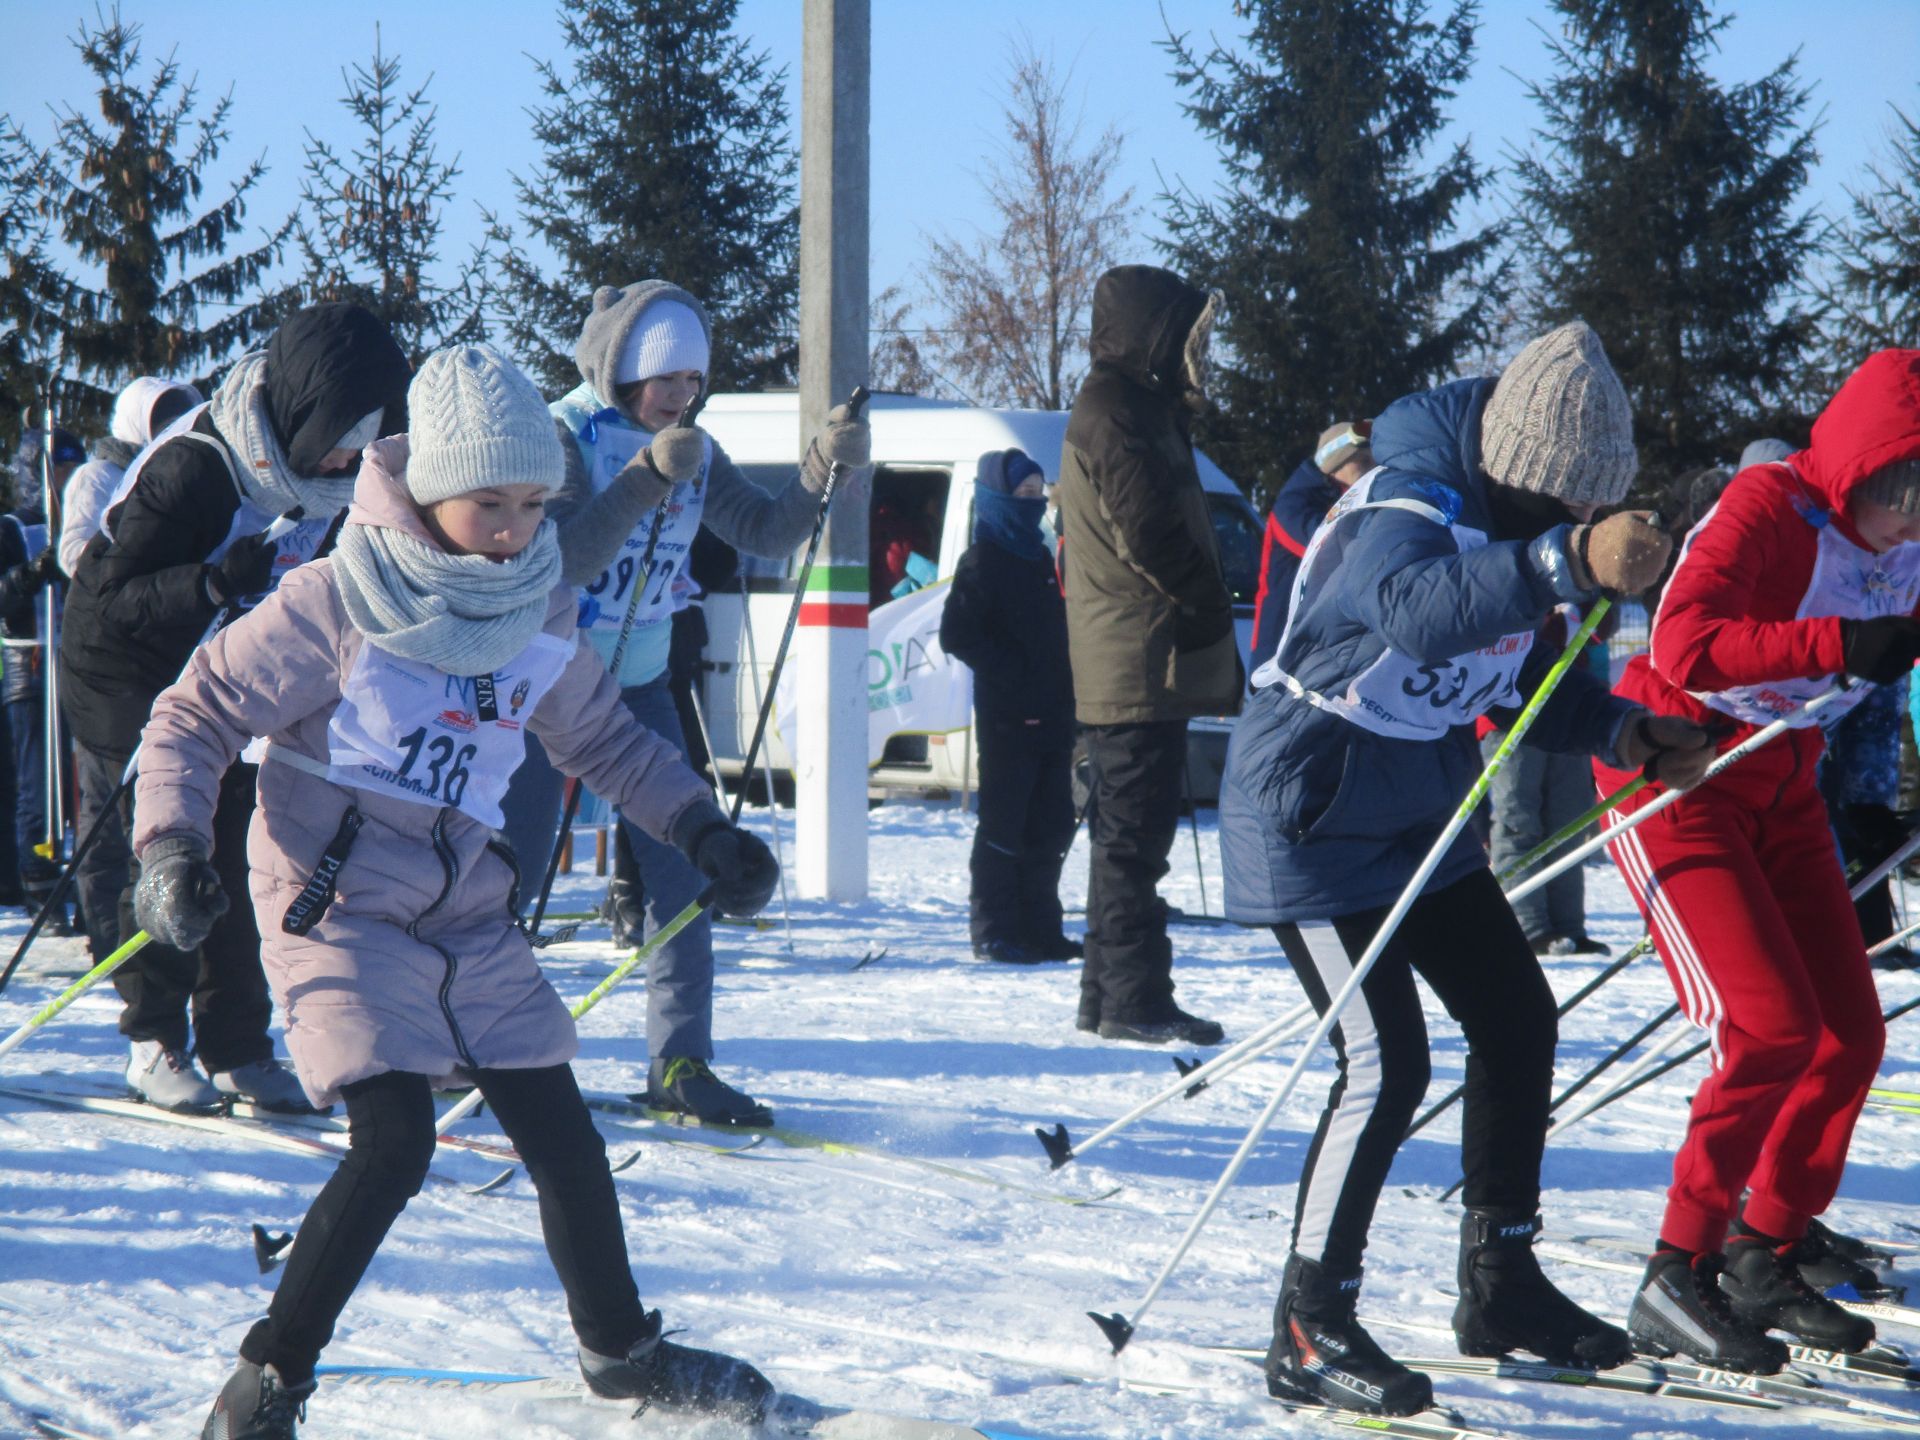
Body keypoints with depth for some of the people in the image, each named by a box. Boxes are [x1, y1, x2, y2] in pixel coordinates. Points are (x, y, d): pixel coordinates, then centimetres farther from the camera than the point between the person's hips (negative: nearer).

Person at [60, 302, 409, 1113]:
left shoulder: (328, 479, -8)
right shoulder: (192, 469, -30)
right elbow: (108, 598, -30)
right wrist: (217, 581, -43)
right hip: (132, 683, -6)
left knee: (240, 862, 1)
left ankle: (238, 1047, 7)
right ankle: (155, 1045, 6)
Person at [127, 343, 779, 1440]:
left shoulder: (541, 610, 3)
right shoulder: (338, 604, -14)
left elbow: (601, 734, 21)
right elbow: (199, 715, -8)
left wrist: (701, 829, 15)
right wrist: (172, 848, -21)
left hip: (470, 917, 6)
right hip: (338, 908, -6)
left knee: (562, 1133, 9)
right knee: (396, 1145, -20)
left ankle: (620, 1349, 32)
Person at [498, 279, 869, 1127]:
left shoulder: (693, 451, 4)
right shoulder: (562, 435, -16)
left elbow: (765, 533, 0)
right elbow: (565, 557, -28)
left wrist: (824, 467, -16)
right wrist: (648, 476, -36)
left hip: (639, 683, 6)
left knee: (681, 866, -2)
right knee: (510, 868, -2)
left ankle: (680, 1062, 1)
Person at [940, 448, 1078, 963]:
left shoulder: (1039, 558, 18)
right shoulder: (982, 563, -6)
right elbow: (956, 635, -14)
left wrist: (1066, 685, 12)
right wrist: (1013, 674, -17)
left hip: (1050, 717, 8)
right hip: (1007, 720, -8)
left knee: (1050, 827, 9)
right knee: (1003, 827, -6)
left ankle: (1039, 928, 16)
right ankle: (993, 933, -3)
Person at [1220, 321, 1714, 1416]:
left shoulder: (1512, 526, 2)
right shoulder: (1400, 514, -26)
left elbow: (1528, 677, 12)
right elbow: (1422, 608, -50)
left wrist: (1630, 734, -7)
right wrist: (1570, 563, -64)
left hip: (1421, 824, 10)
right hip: (1312, 823, -10)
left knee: (1517, 1018, 12)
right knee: (1386, 1065, -15)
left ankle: (1501, 1283, 26)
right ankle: (1310, 1330, -5)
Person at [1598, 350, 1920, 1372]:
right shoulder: (1773, 508, -24)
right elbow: (1682, 645, -37)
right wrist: (1838, 645, -44)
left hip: (1779, 787, 8)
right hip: (1672, 775, -8)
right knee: (1774, 1030, -18)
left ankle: (1764, 1259, 20)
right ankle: (1675, 1280, -8)